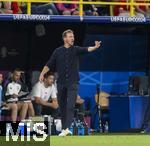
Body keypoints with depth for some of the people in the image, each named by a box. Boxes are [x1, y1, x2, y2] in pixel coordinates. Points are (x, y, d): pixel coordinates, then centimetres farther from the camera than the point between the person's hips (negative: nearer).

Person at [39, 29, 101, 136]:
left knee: (70, 106, -14)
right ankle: (64, 128, 16)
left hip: (73, 83, -2)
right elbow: (49, 64, 7)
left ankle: (67, 128, -23)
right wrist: (42, 74, -5)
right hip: (61, 83, 3)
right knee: (62, 106, 7)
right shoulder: (58, 51, 7)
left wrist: (95, 47, -36)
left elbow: (87, 50, -16)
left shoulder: (76, 50, 3)